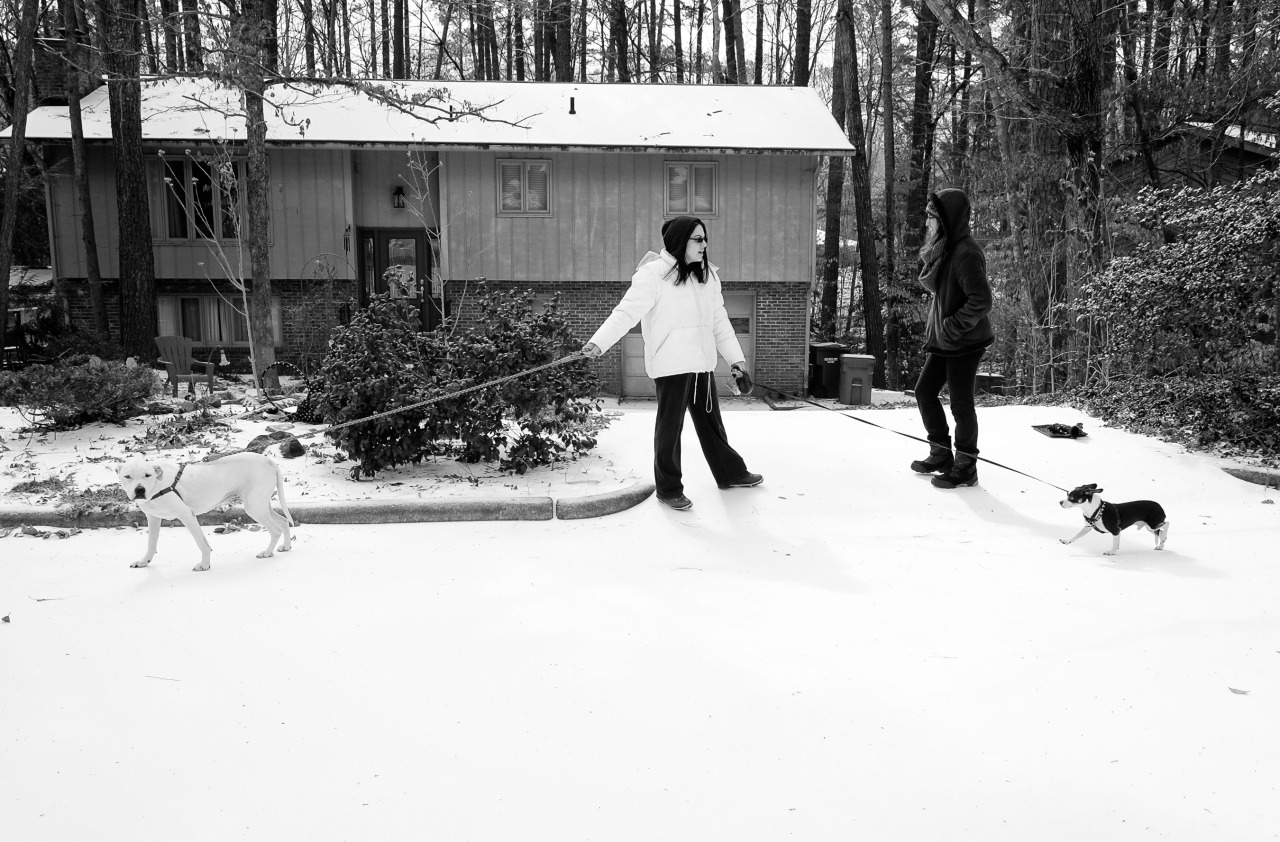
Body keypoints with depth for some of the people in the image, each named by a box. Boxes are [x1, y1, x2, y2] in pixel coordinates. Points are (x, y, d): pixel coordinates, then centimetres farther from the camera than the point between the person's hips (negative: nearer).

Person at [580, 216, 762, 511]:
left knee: (710, 420, 19)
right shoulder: (653, 274, -11)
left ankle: (730, 473, 34)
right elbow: (627, 311, -19)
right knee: (670, 425, 2)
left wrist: (735, 356, 16)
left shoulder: (708, 275, 12)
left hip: (702, 363, 7)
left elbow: (719, 320, 17)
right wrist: (599, 342, -30)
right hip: (671, 364, -7)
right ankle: (669, 488, 15)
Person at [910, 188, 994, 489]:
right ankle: (941, 455, 28)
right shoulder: (941, 249, 8)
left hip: (965, 343, -9)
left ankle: (965, 468, 16)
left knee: (961, 403, 1)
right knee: (924, 391, 13)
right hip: (942, 340, 9)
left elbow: (981, 301, -24)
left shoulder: (966, 253, -20)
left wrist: (953, 327, -19)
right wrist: (933, 332, 13)